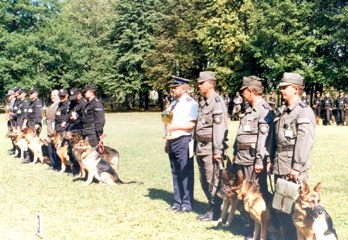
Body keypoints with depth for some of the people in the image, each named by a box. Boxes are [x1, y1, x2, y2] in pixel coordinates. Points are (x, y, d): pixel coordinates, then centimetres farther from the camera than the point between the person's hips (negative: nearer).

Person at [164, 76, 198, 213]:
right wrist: (167, 141, 20)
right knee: (175, 174, 13)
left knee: (186, 174, -3)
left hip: (184, 141, -9)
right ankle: (177, 202, 22)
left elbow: (192, 124, -17)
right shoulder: (174, 103, 17)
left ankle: (187, 204, 4)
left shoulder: (190, 103, -9)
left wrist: (175, 126, -21)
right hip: (173, 141, 9)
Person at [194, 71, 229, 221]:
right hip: (201, 148, 9)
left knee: (213, 181, -3)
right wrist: (197, 146, 18)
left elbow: (220, 128, -18)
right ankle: (212, 207, 25)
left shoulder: (217, 102, -12)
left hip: (211, 148, -9)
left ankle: (215, 212, 6)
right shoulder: (203, 102, 16)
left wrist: (217, 151, -21)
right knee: (204, 180, 13)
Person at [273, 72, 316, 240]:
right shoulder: (281, 111, 15)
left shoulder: (304, 112, -11)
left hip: (294, 168, -8)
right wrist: (272, 160, 15)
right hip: (280, 167, 8)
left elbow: (305, 141, -18)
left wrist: (297, 167, -21)